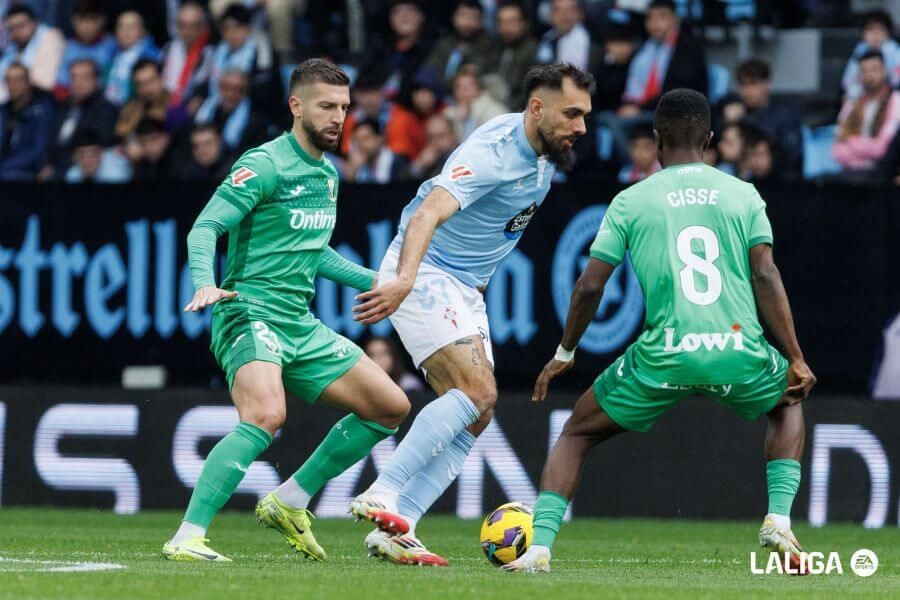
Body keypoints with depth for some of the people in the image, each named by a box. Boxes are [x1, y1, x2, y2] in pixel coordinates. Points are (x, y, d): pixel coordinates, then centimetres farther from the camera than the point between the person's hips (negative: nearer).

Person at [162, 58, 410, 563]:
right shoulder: (265, 165, -9)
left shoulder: (329, 174, 17)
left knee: (392, 407, 8)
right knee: (266, 414, -34)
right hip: (251, 315, -9)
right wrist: (206, 284, -34)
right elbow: (206, 227, -17)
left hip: (301, 326, 9)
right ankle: (188, 537, -29)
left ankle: (289, 503, 15)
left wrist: (375, 281, 27)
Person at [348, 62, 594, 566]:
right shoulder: (495, 152, -24)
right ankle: (381, 496, -23)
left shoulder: (545, 152, 4)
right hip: (424, 275, -9)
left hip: (466, 288, 9)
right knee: (477, 389, -23)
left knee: (477, 416, 0)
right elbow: (428, 213, -39)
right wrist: (403, 279, -56)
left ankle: (395, 531, -3)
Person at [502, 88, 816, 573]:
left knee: (577, 434, 21)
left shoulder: (630, 202, 9)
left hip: (664, 358, -1)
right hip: (739, 355, 1)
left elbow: (590, 286, 6)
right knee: (788, 403, 36)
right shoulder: (743, 195, 11)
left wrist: (563, 355, 20)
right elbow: (766, 277, 1)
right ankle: (778, 520, 15)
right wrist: (796, 360, 4)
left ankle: (539, 546, 2)